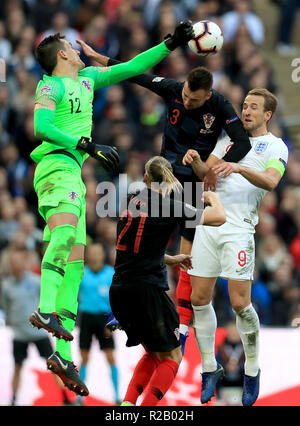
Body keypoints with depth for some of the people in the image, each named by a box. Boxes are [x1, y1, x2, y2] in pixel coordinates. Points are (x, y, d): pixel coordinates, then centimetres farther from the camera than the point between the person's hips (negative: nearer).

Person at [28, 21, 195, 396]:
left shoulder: (87, 78, 23)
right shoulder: (51, 86, -1)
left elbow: (131, 68, 30)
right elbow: (41, 128, -17)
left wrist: (170, 44, 26)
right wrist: (87, 146, -23)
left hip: (73, 174, 9)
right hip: (57, 166, -9)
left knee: (75, 262, 2)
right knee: (65, 230, -34)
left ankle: (63, 353, -2)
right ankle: (46, 310, -55)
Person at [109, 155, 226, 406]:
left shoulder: (132, 202, 12)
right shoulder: (169, 207, -7)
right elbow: (219, 218, 3)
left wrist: (171, 260, 29)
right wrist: (213, 198, 23)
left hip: (118, 290, 7)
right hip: (147, 290, -7)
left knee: (153, 354, 21)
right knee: (171, 357, 6)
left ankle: (127, 404, 5)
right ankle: (146, 406, -9)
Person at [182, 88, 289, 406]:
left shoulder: (275, 146, 5)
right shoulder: (229, 139, 21)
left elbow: (271, 181, -14)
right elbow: (205, 172, 12)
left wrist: (239, 168, -29)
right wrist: (195, 161, -11)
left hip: (239, 228, -5)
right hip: (209, 222, 5)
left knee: (239, 302, -10)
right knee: (199, 299, 2)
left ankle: (252, 371, 8)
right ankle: (209, 368, 16)